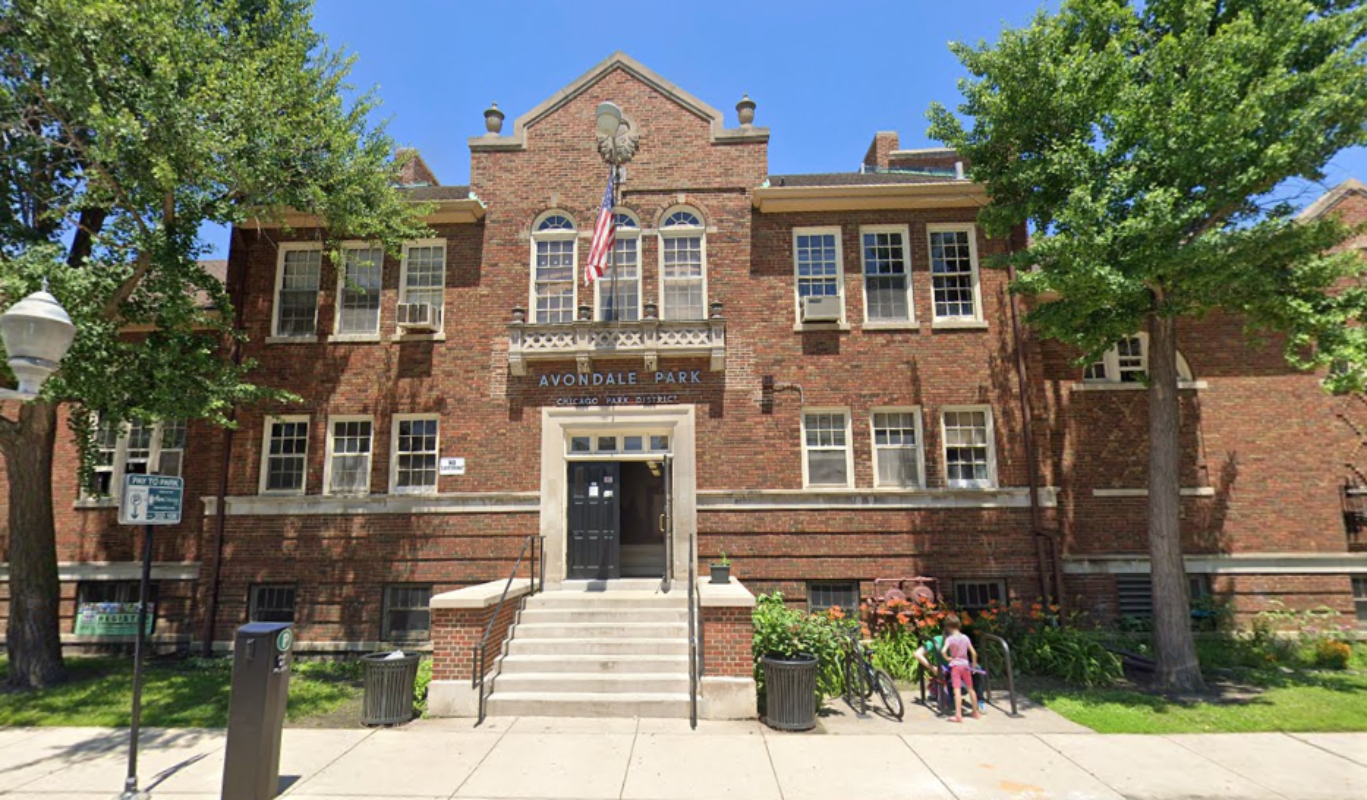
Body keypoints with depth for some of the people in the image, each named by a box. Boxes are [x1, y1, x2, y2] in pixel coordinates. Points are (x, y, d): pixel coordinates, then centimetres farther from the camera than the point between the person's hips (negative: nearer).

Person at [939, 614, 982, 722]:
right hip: (965, 665, 5)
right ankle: (976, 712, 29)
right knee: (970, 689, 17)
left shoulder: (950, 638, -10)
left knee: (957, 690, -8)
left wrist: (947, 658, -7)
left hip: (955, 665, -5)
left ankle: (958, 715, -14)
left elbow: (943, 651, -25)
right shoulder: (965, 637, 2)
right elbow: (973, 653, 3)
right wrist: (974, 664, 16)